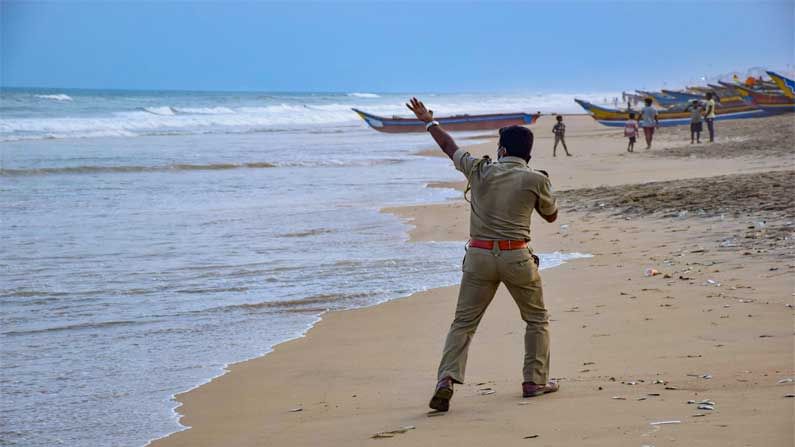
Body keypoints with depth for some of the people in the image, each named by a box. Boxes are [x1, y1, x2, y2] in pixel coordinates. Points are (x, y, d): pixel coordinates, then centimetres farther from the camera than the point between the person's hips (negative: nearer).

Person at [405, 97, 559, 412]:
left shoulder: (479, 171, 2)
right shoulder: (536, 180, -3)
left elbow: (449, 147, 18)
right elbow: (551, 216, 13)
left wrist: (428, 121, 35)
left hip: (479, 255, 2)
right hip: (516, 257, -2)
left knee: (463, 322, 5)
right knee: (537, 319, 17)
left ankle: (446, 378, -11)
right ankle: (535, 380, 16)